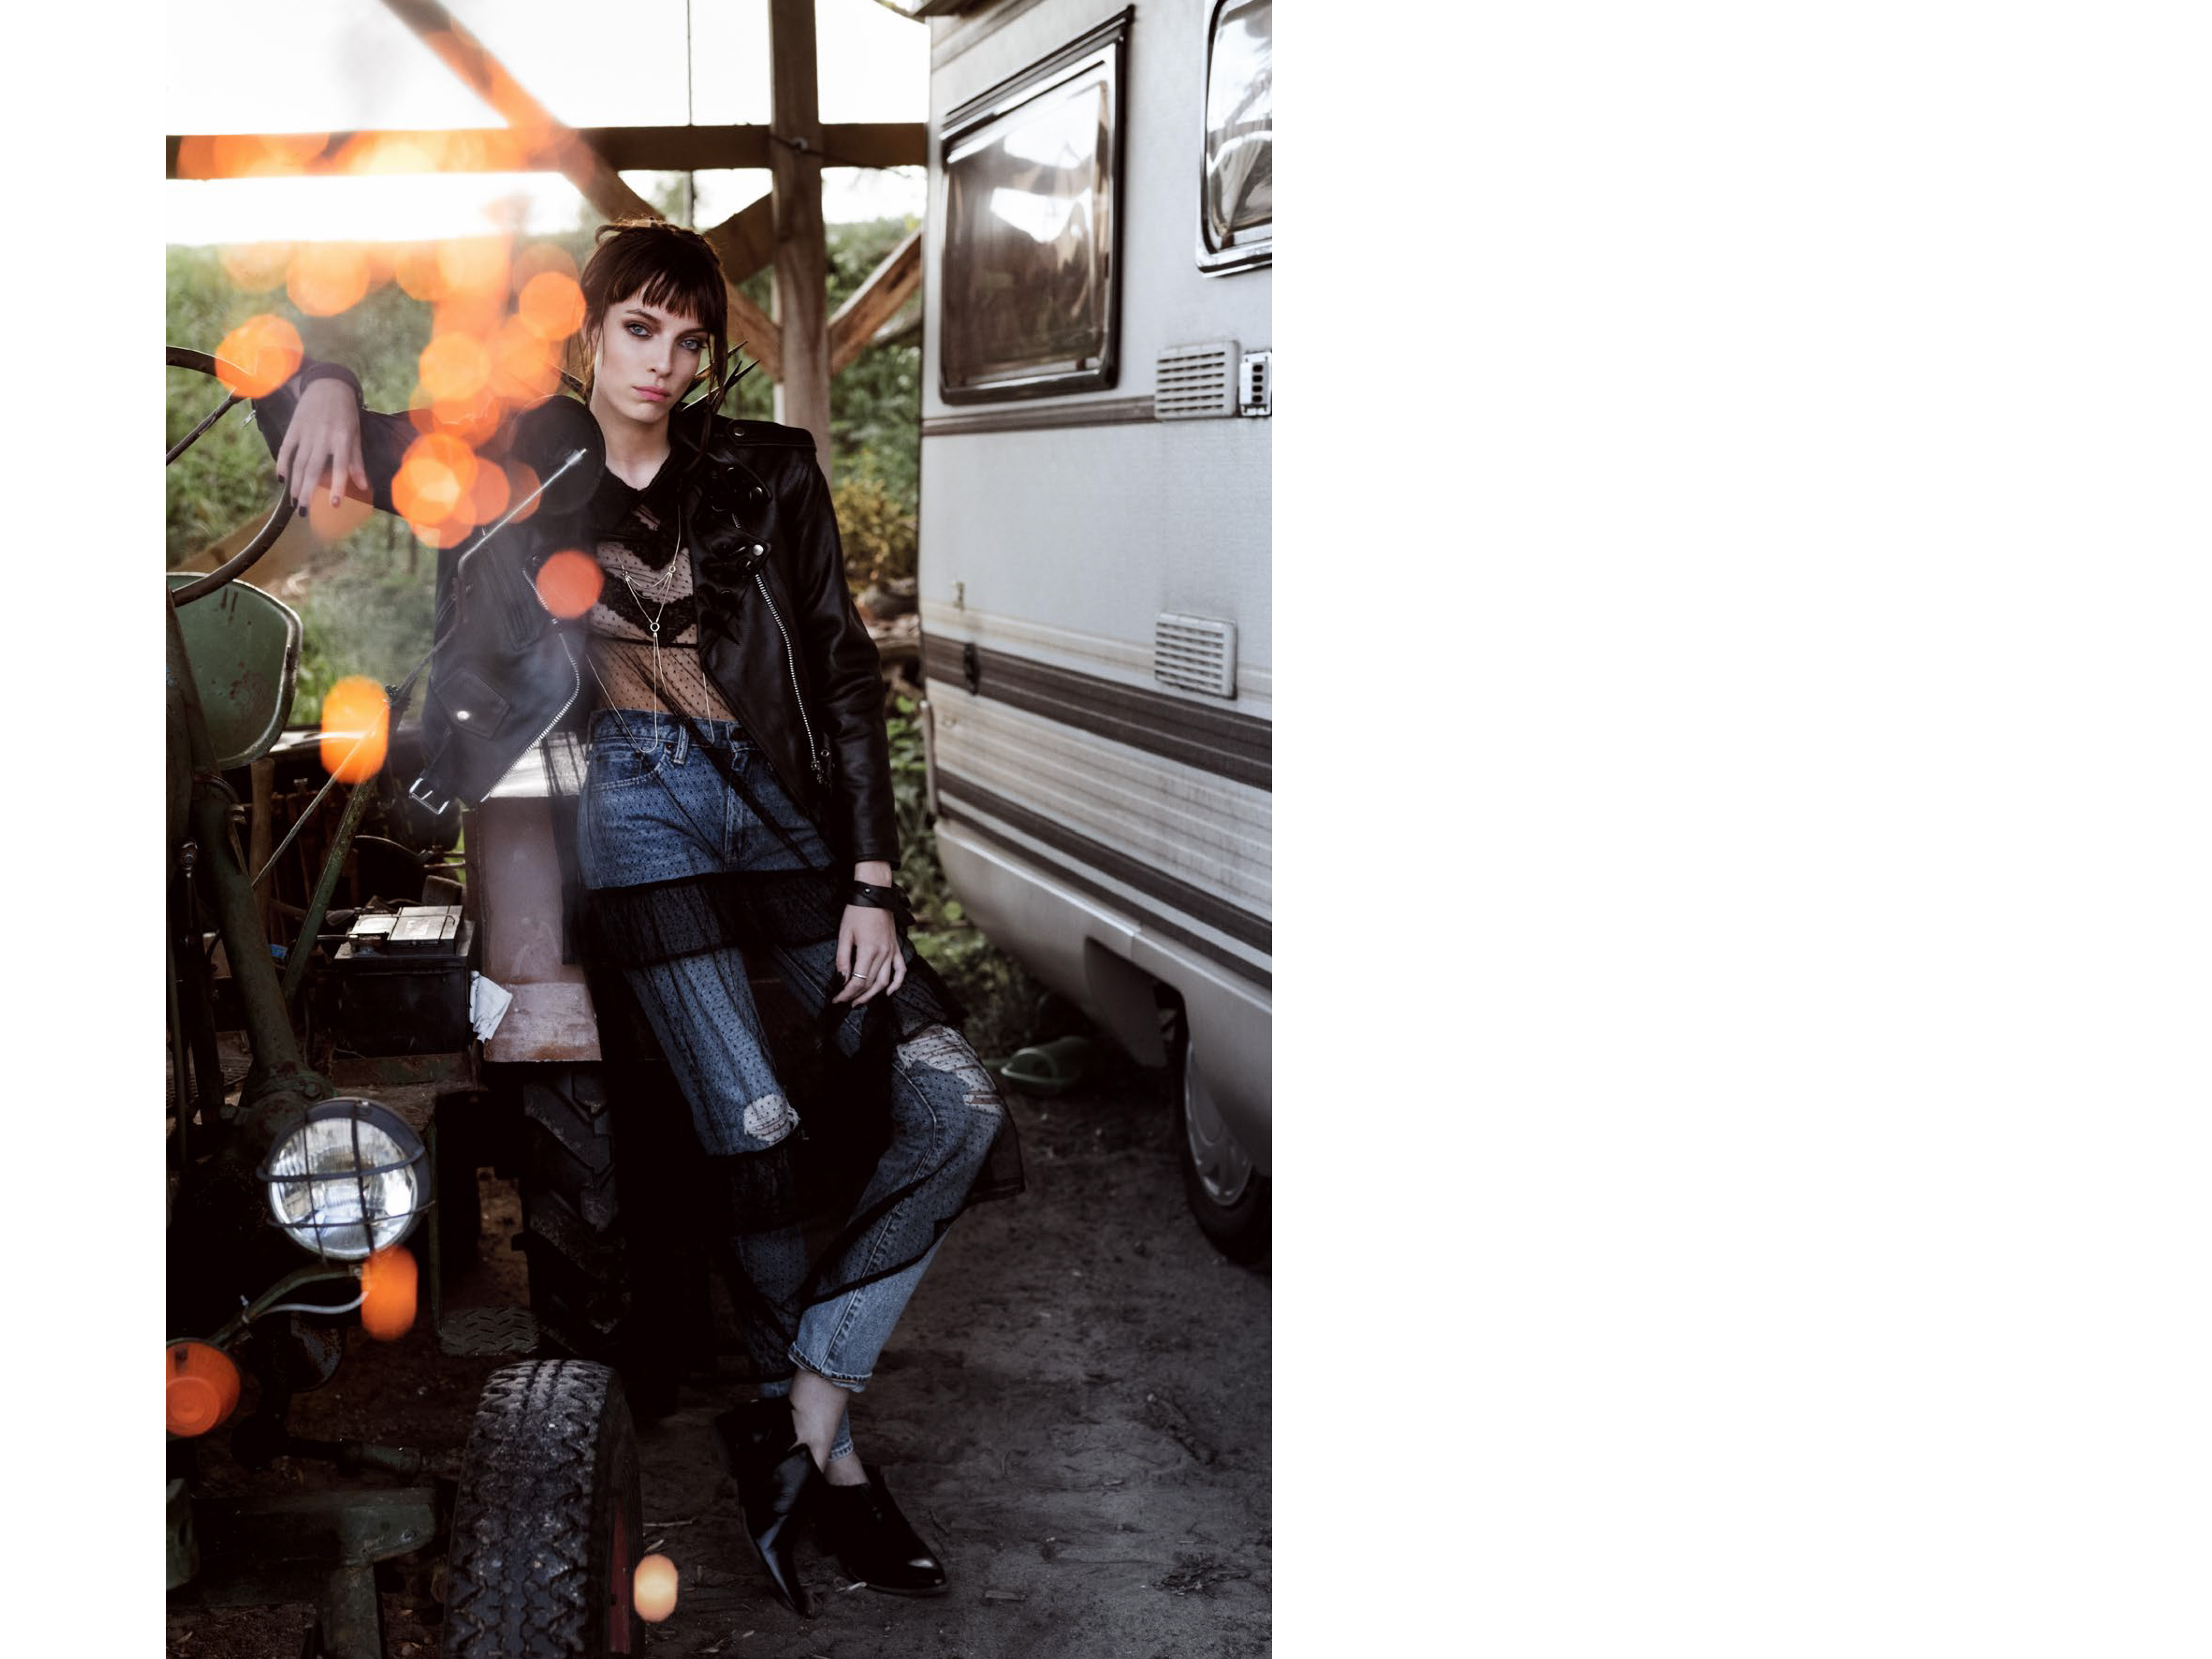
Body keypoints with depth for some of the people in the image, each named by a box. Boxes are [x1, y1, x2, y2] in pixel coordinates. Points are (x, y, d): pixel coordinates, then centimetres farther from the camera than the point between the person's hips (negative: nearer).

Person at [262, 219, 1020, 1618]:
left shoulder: (768, 472, 7)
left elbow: (846, 676, 5)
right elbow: (326, 435, 14)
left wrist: (872, 883, -3)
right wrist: (330, 380, -11)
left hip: (775, 804, 2)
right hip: (636, 804, -2)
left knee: (958, 1107, -14)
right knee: (756, 1128, -20)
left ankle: (798, 1417, -7)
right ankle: (820, 1438, 0)